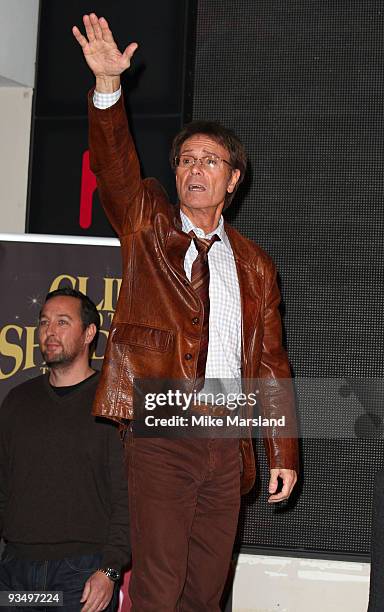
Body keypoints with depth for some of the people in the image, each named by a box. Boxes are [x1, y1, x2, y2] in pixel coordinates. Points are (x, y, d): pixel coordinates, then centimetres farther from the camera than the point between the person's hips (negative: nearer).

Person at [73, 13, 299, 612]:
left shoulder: (254, 264, 15)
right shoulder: (148, 228, 9)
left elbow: (271, 361, 14)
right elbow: (115, 168, -9)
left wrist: (282, 453, 9)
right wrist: (108, 87, -24)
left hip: (227, 441, 3)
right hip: (162, 435, -3)